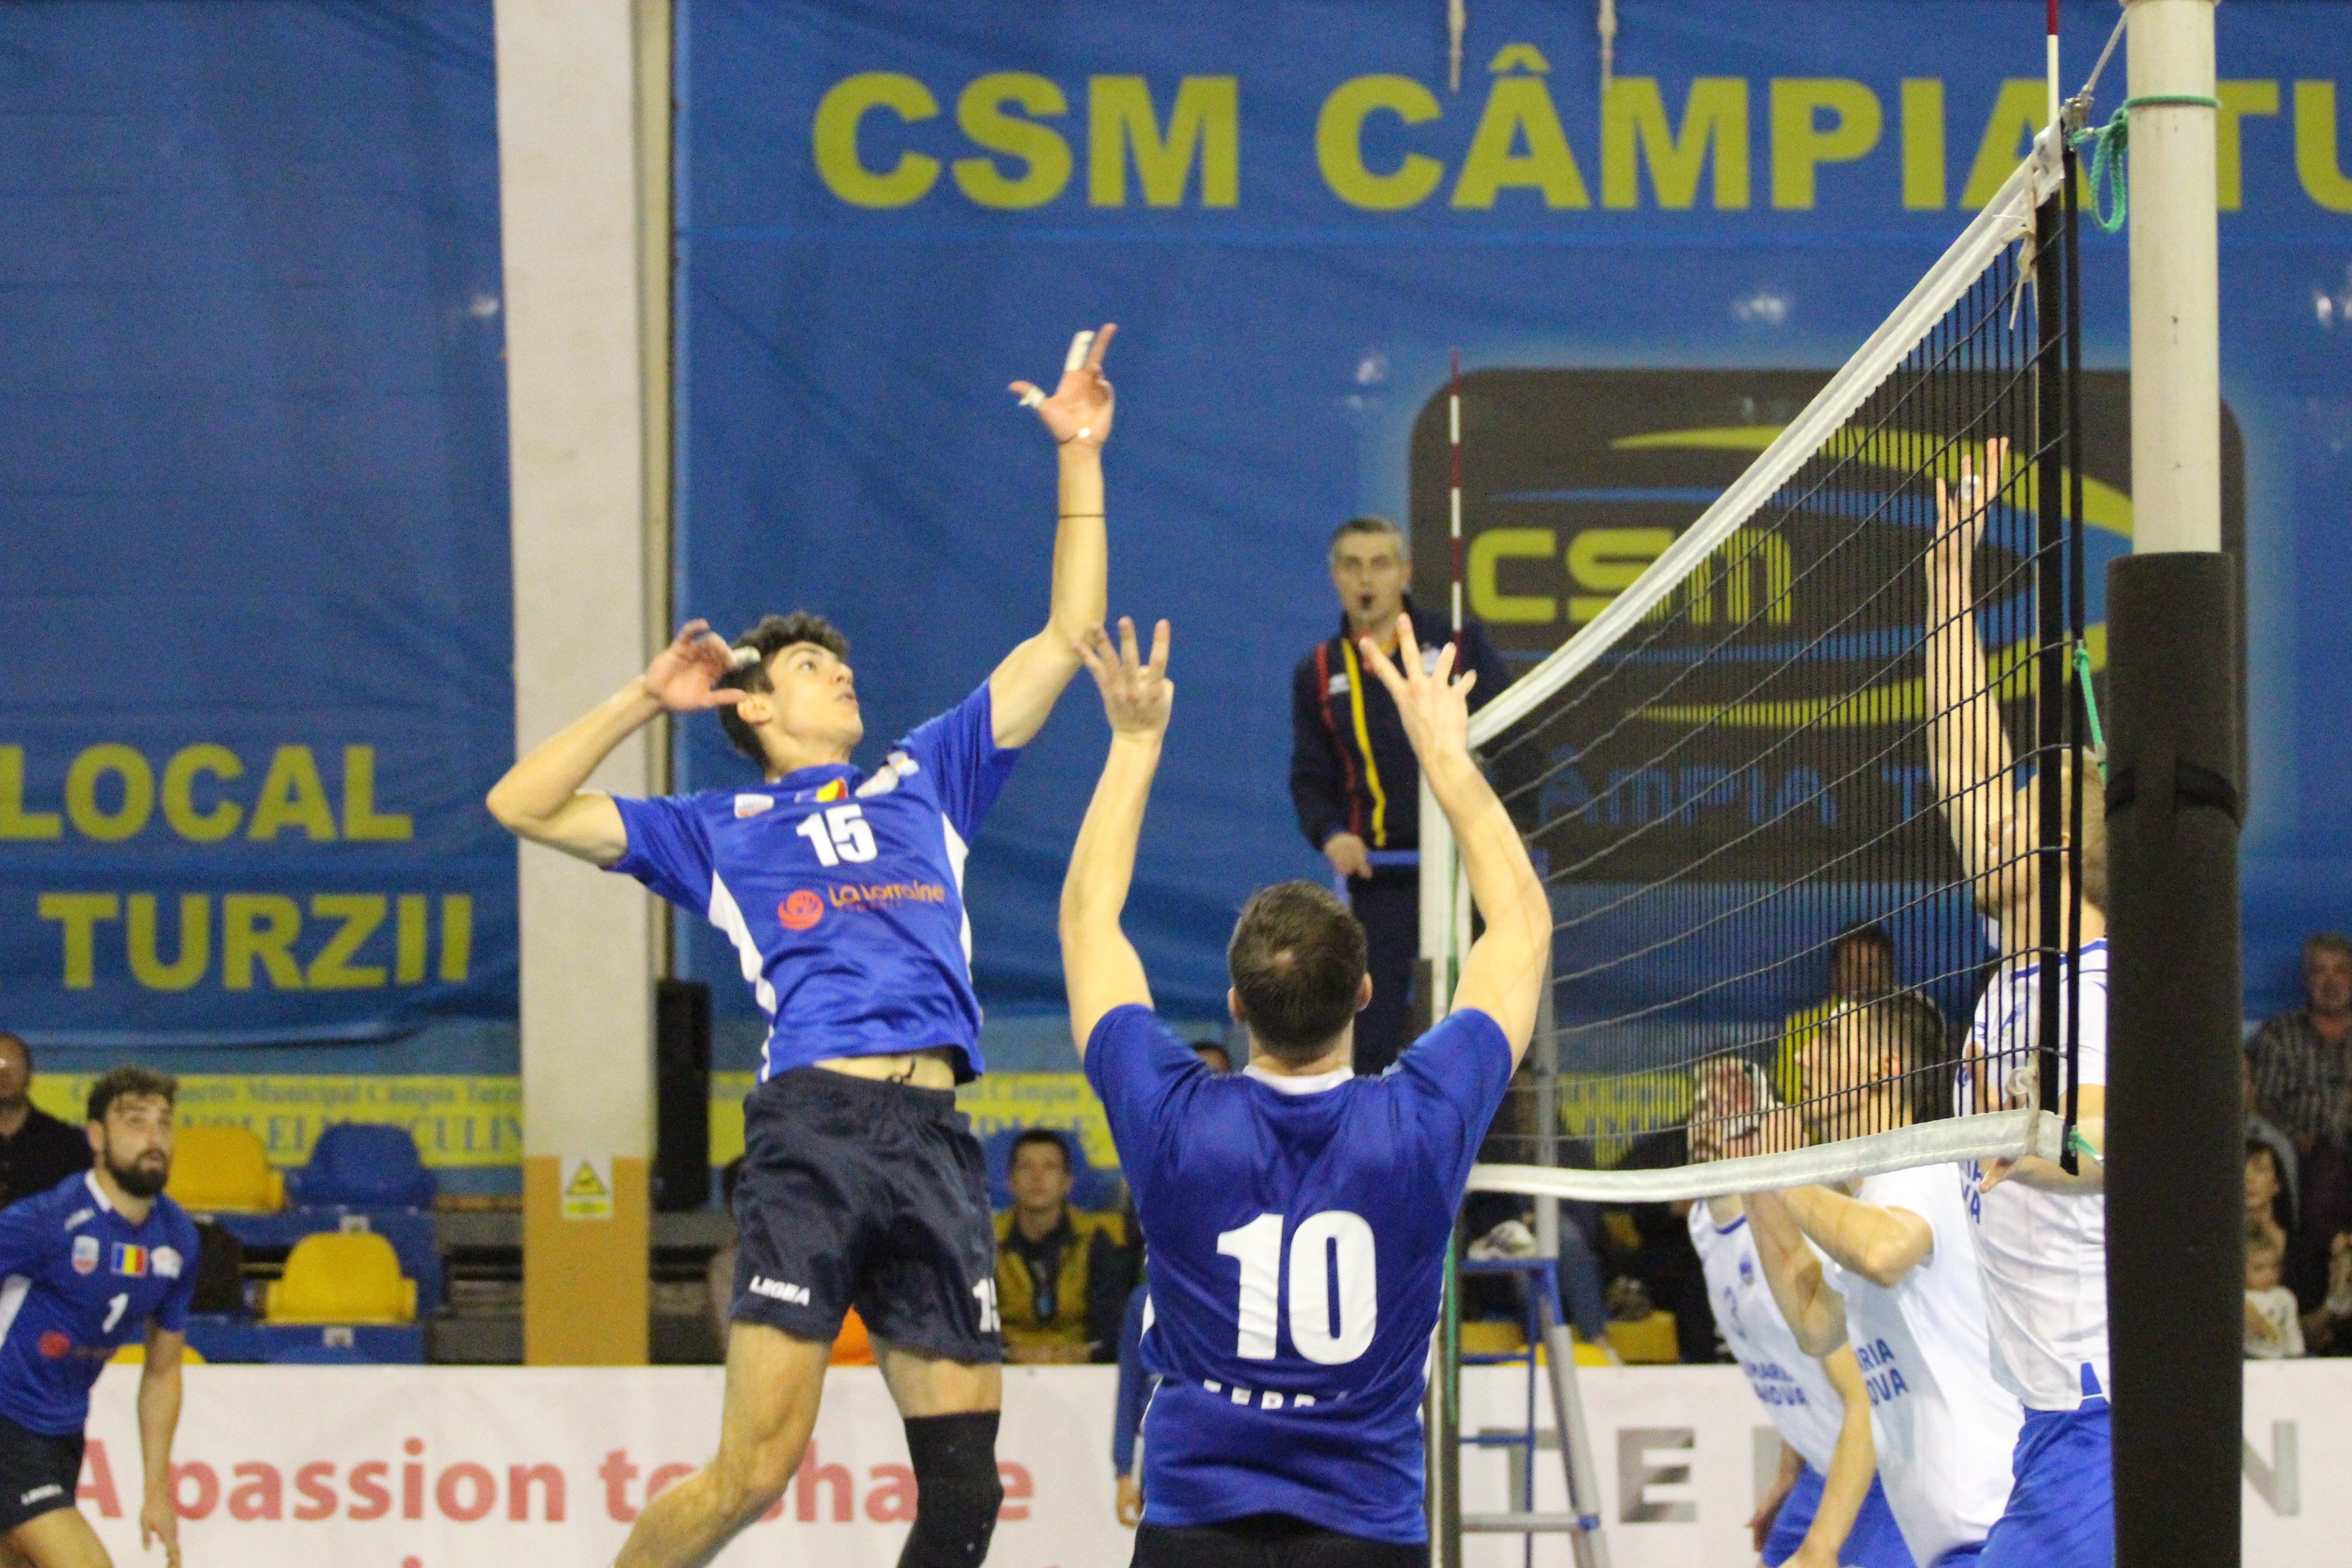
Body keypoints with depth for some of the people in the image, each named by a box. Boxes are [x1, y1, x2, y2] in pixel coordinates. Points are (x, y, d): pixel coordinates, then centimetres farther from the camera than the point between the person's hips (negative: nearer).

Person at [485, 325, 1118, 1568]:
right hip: (811, 1127, -4)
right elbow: (524, 805, 14)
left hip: (938, 1142, 4)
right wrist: (647, 698, 13)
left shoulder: (926, 783, 26)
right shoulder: (718, 831, 18)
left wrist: (1079, 455, 22)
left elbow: (1066, 639, 26)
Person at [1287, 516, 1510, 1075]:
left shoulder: (1459, 645, 7)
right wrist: (1330, 835, -7)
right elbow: (1310, 778, 14)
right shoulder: (1319, 673, 13)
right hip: (1379, 877, 2)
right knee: (1373, 1032, -2)